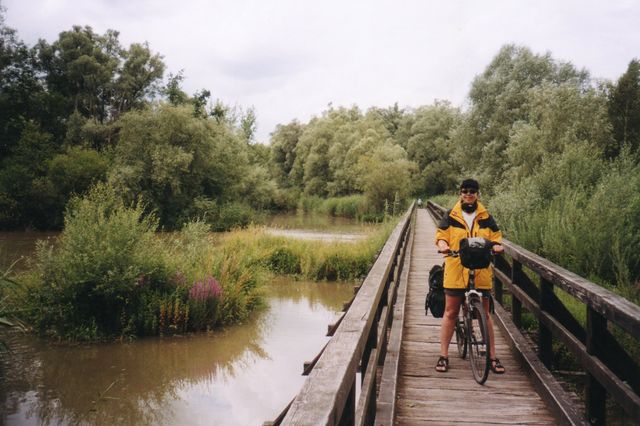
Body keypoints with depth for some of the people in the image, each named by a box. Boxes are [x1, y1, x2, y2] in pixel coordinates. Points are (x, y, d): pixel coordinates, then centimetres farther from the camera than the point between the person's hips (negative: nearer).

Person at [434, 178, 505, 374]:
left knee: (485, 314, 6)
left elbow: (496, 238, 8)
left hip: (481, 271, 1)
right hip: (455, 270, -1)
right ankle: (443, 356, 10)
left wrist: (497, 246, -15)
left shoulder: (485, 217, 8)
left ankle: (493, 357, 14)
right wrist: (443, 246, -21)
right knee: (450, 313, 4)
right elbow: (440, 236, 1)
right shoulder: (451, 216, 5)